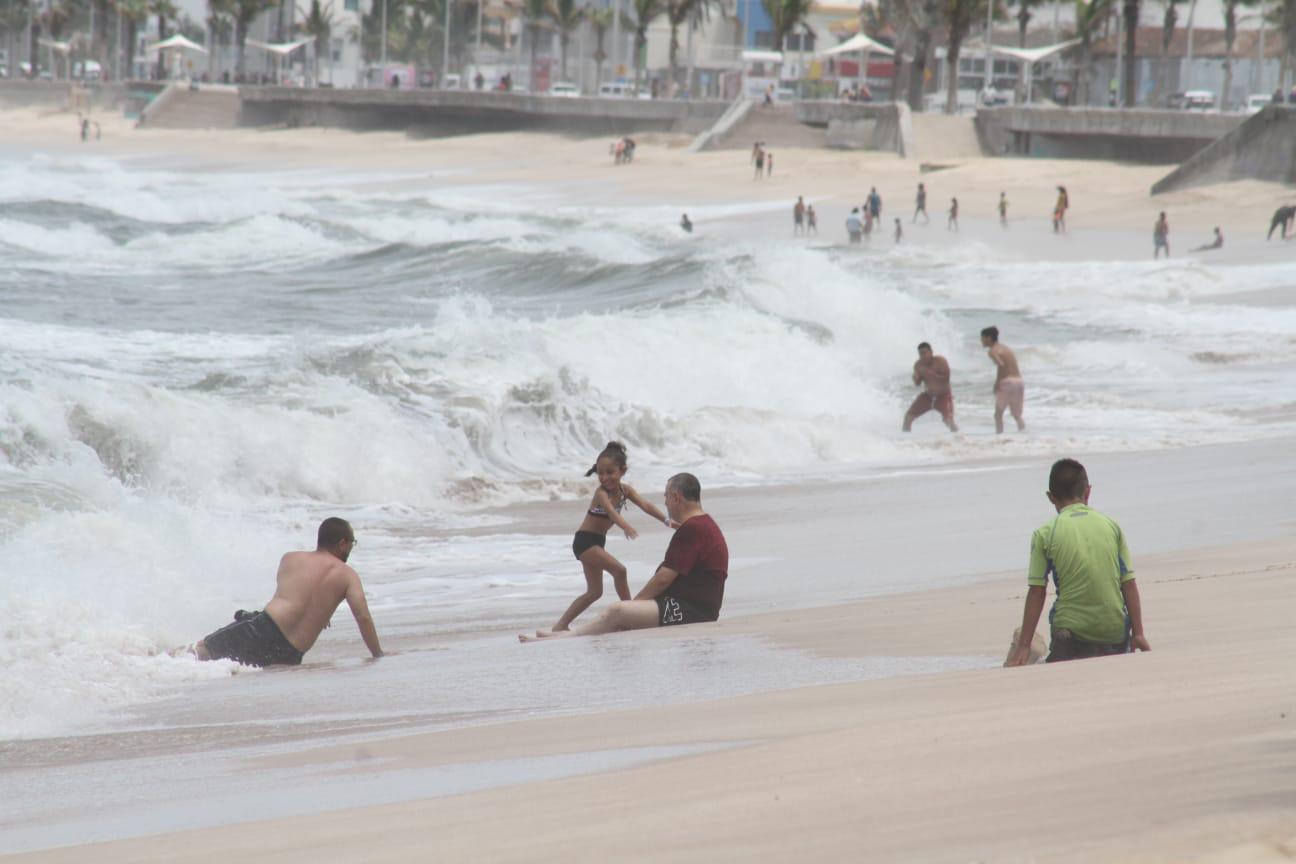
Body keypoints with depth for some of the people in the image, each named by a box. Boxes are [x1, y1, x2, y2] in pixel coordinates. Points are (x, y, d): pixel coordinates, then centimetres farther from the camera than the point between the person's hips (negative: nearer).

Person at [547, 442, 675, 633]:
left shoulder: (624, 490, 0)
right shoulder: (601, 492, -22)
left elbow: (645, 506, -6)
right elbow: (611, 511, -40)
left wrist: (667, 521, -19)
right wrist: (626, 526, -58)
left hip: (597, 542, 9)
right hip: (584, 540, -9)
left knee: (594, 592, 10)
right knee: (619, 570, -23)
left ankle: (561, 624, 13)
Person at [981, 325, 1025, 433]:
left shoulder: (993, 351, -4)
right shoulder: (1006, 348, 22)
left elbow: (1001, 365, -22)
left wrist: (997, 384, -14)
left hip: (1007, 382, -7)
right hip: (1019, 381, 7)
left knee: (998, 413, 1)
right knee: (1017, 415, 12)